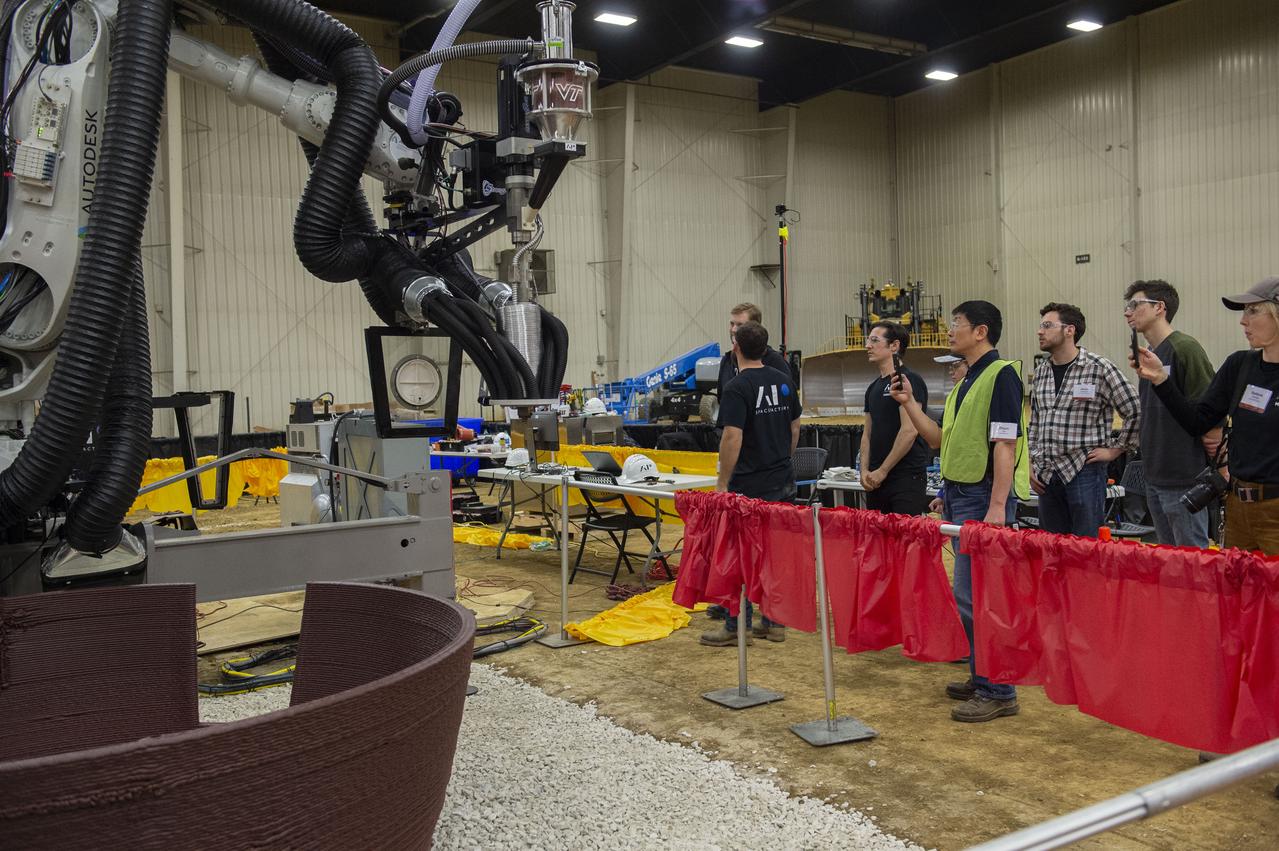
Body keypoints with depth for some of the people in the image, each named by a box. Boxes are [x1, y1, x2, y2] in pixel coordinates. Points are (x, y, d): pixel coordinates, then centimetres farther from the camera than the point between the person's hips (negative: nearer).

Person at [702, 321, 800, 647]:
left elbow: (733, 438, -20)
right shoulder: (783, 381, 7)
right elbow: (795, 428, 14)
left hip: (749, 485, -7)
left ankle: (736, 626, 6)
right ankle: (774, 621, 17)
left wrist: (722, 482, -13)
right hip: (782, 482, 7)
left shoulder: (737, 388, -15)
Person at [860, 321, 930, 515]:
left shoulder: (909, 380, -9)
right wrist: (865, 470, 4)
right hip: (875, 479, 8)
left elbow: (909, 430, -17)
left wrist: (882, 471, -13)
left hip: (907, 478, -8)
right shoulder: (873, 387, 17)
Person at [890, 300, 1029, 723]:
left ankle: (998, 691, 1)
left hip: (985, 498, -10)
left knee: (973, 594, -8)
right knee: (973, 592, 14)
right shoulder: (966, 382, 17)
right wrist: (910, 404, 10)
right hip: (960, 496, 10)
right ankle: (982, 677, 24)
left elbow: (1005, 444, -18)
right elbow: (942, 439, 18)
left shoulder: (1001, 375, -11)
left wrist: (997, 506, -24)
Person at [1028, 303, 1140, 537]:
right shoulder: (1041, 372, 11)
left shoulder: (1099, 369, -8)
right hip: (1047, 476, 6)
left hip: (1084, 472, -6)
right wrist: (1032, 464, 12)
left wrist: (1114, 450, -6)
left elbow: (1136, 411, -6)